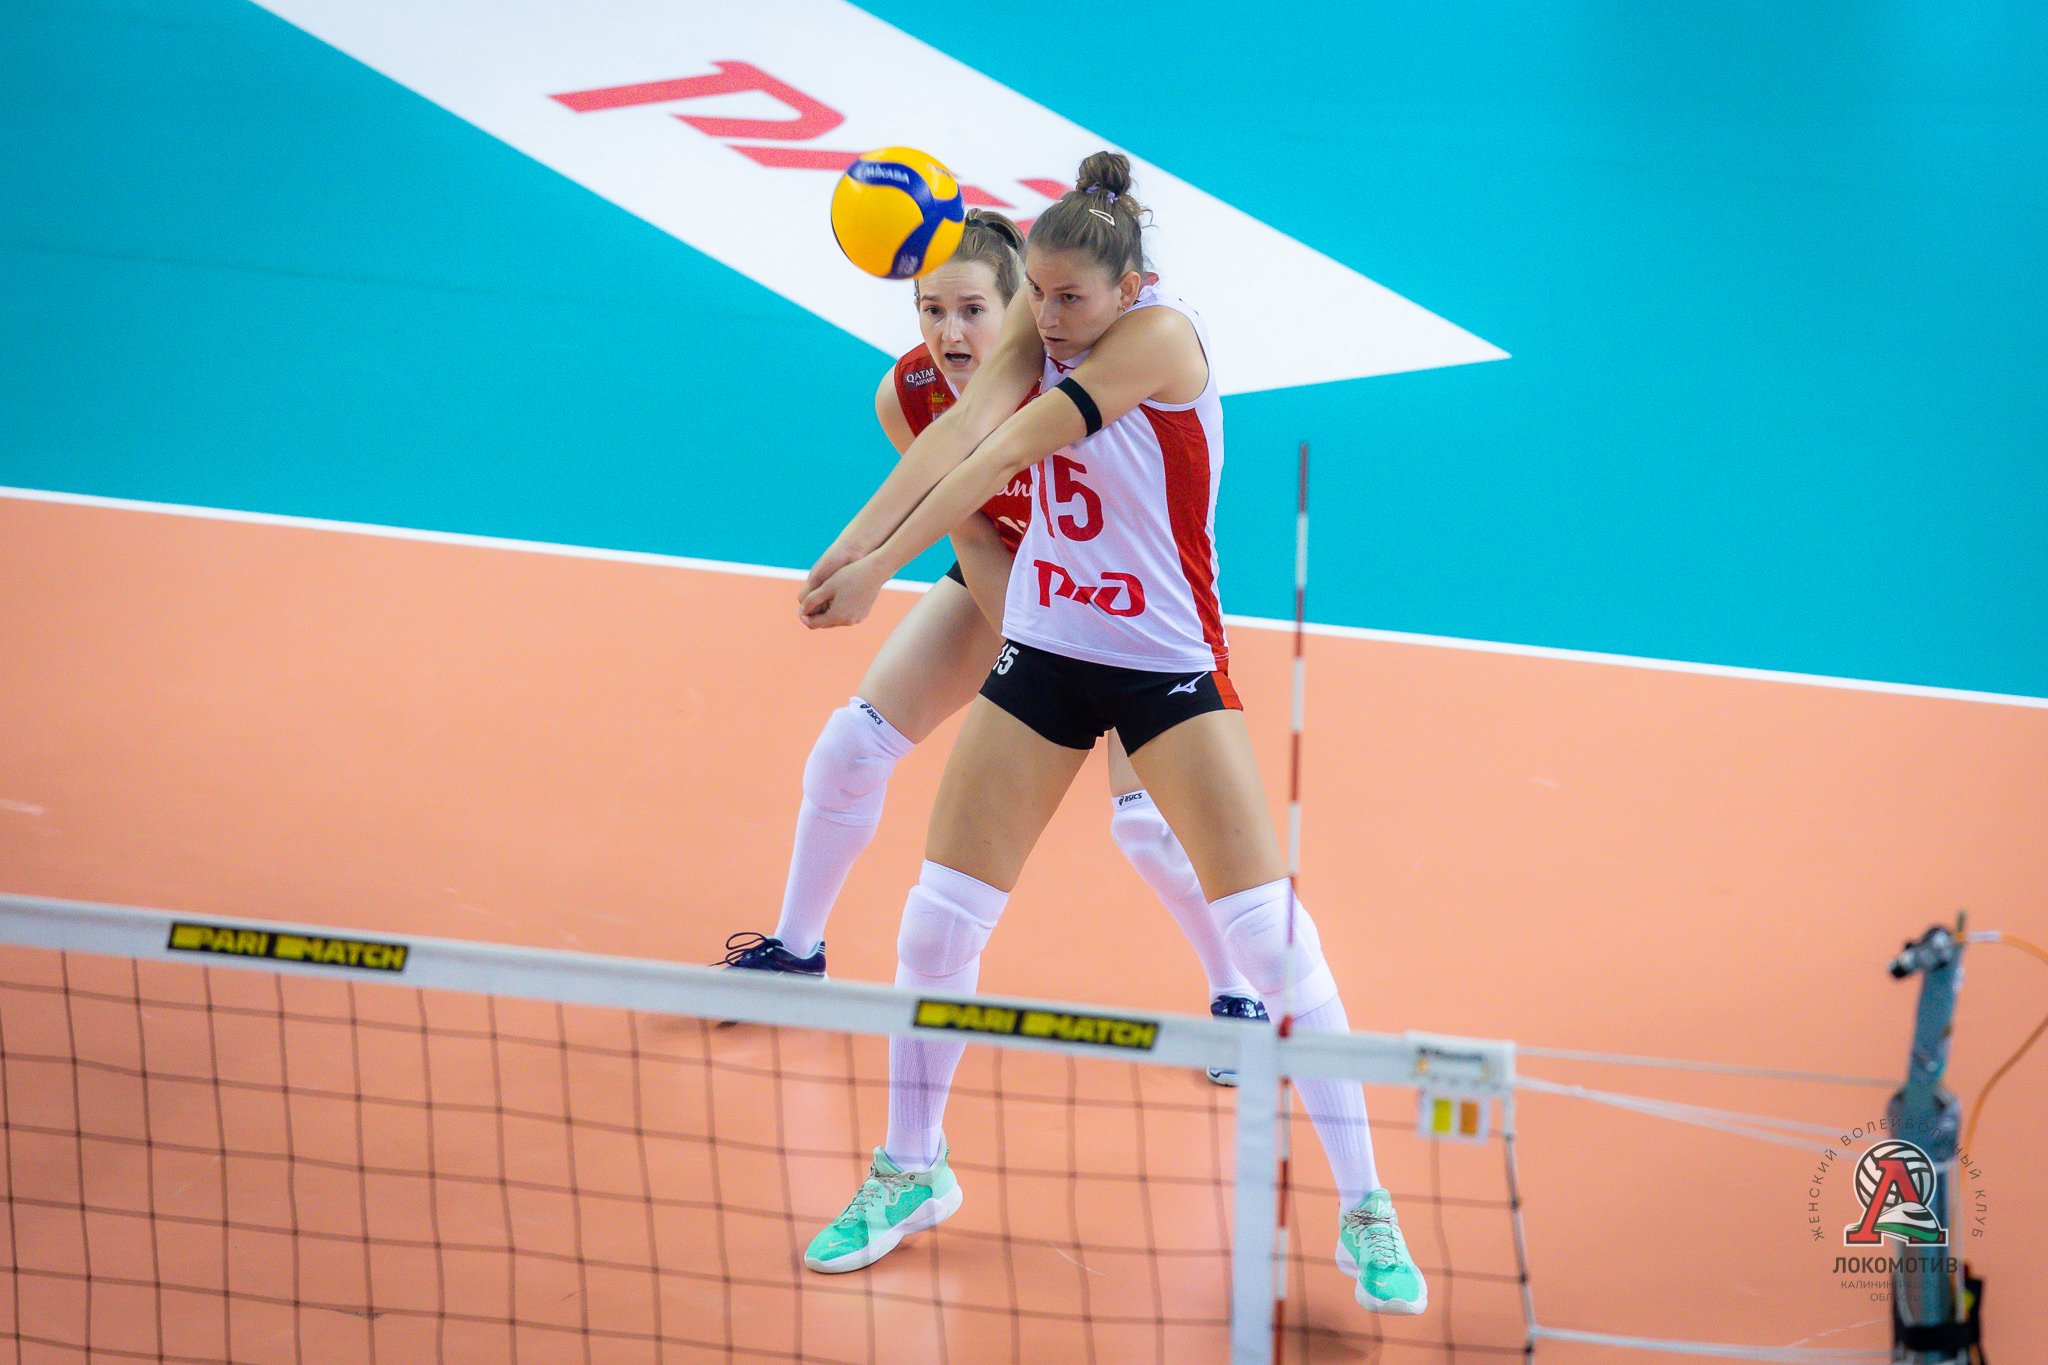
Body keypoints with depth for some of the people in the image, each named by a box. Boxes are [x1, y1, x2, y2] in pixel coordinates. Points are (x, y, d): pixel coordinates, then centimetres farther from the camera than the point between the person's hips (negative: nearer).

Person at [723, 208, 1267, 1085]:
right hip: (1005, 574, 5)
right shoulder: (905, 399, -22)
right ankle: (795, 951, 23)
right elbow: (969, 530, -11)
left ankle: (1238, 994, 9)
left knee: (1146, 819, -16)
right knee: (849, 746, 0)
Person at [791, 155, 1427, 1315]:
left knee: (1271, 933, -10)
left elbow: (1006, 454, -28)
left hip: (1170, 663, -5)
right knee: (939, 918, 3)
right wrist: (853, 540, -37)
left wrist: (884, 565, -33)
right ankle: (912, 1173, 23)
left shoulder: (1162, 335, -21)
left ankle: (1365, 1211, 1)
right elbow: (962, 430, -20)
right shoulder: (1037, 330, -3)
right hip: (1044, 649, 5)